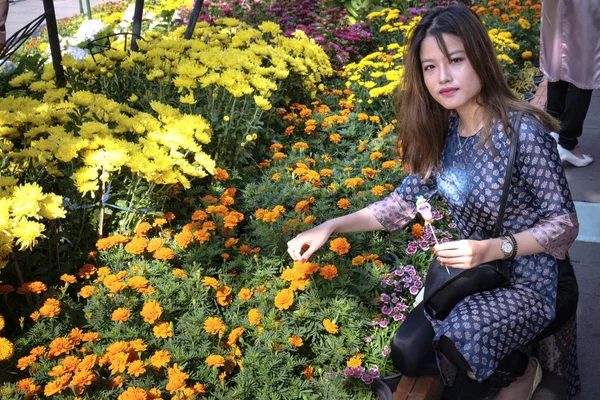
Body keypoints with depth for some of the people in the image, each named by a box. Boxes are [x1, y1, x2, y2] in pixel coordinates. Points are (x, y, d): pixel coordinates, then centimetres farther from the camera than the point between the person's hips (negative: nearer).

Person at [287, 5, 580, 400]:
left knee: (457, 343, -32)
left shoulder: (522, 130, -24)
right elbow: (405, 201, 2)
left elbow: (565, 224, -18)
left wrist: (490, 249, -32)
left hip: (526, 283, -7)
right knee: (409, 356, 7)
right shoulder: (443, 131, -4)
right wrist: (330, 227, -7)